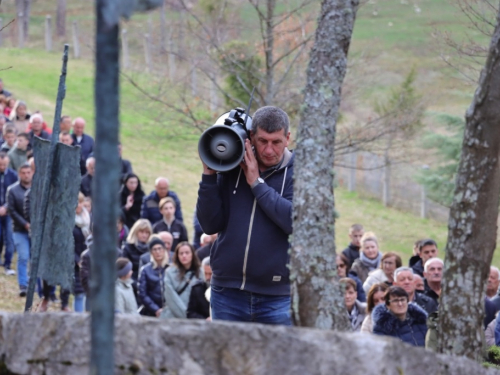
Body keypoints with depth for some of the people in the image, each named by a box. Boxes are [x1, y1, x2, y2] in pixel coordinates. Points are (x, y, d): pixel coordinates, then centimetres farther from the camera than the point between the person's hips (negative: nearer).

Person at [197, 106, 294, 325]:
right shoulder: (231, 169, 6)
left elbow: (296, 222, -18)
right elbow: (210, 225, 1)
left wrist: (257, 183, -14)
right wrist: (209, 175, -7)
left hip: (277, 297, -2)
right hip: (228, 293, 2)